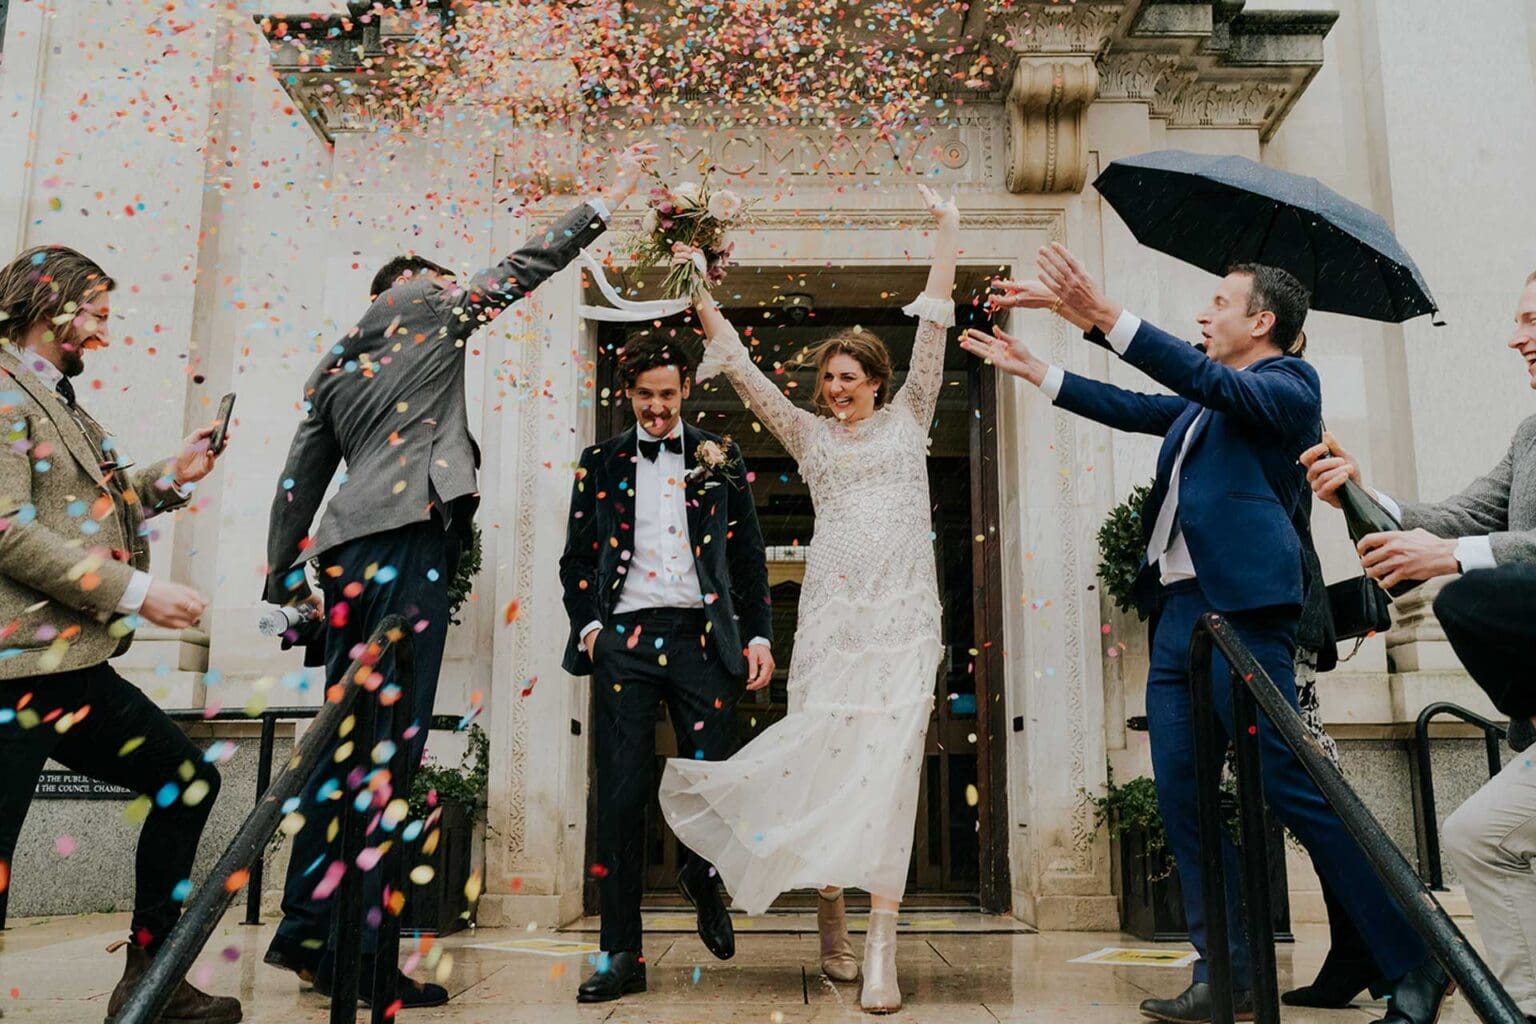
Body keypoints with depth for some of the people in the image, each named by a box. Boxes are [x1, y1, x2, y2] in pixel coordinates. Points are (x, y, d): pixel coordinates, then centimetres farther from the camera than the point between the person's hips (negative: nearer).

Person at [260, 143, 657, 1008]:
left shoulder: (334, 364, 25)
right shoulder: (430, 312, 10)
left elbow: (300, 477, 21)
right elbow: (526, 266, 14)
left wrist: (285, 575, 24)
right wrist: (613, 195, 23)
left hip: (350, 548, 8)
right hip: (410, 539, -8)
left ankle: (309, 930, 12)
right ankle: (360, 955, -9)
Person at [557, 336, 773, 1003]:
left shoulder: (719, 460, 13)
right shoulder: (600, 463, 15)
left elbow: (749, 556, 12)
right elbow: (576, 558, 14)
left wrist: (759, 635, 3)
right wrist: (588, 625, 0)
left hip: (701, 637, 0)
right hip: (624, 641, 0)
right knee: (621, 794, -2)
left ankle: (700, 877, 31)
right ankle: (622, 955, 7)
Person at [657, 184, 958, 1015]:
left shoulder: (908, 418, 13)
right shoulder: (810, 434, 16)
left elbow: (933, 332, 8)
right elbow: (744, 371, 12)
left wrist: (946, 235, 5)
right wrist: (704, 308, 7)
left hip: (903, 609, -1)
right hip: (833, 605, 2)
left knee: (888, 757, -11)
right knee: (821, 750, -3)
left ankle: (880, 947, -12)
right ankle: (831, 919, 16)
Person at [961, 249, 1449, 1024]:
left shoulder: (1289, 383, 0)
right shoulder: (1203, 404, 23)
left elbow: (1214, 384, -17)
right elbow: (1132, 408, 32)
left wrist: (1103, 317, -26)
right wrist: (1032, 369, 30)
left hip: (1240, 611, -9)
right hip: (1178, 610, 9)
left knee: (1297, 790, -9)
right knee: (1182, 799, 6)